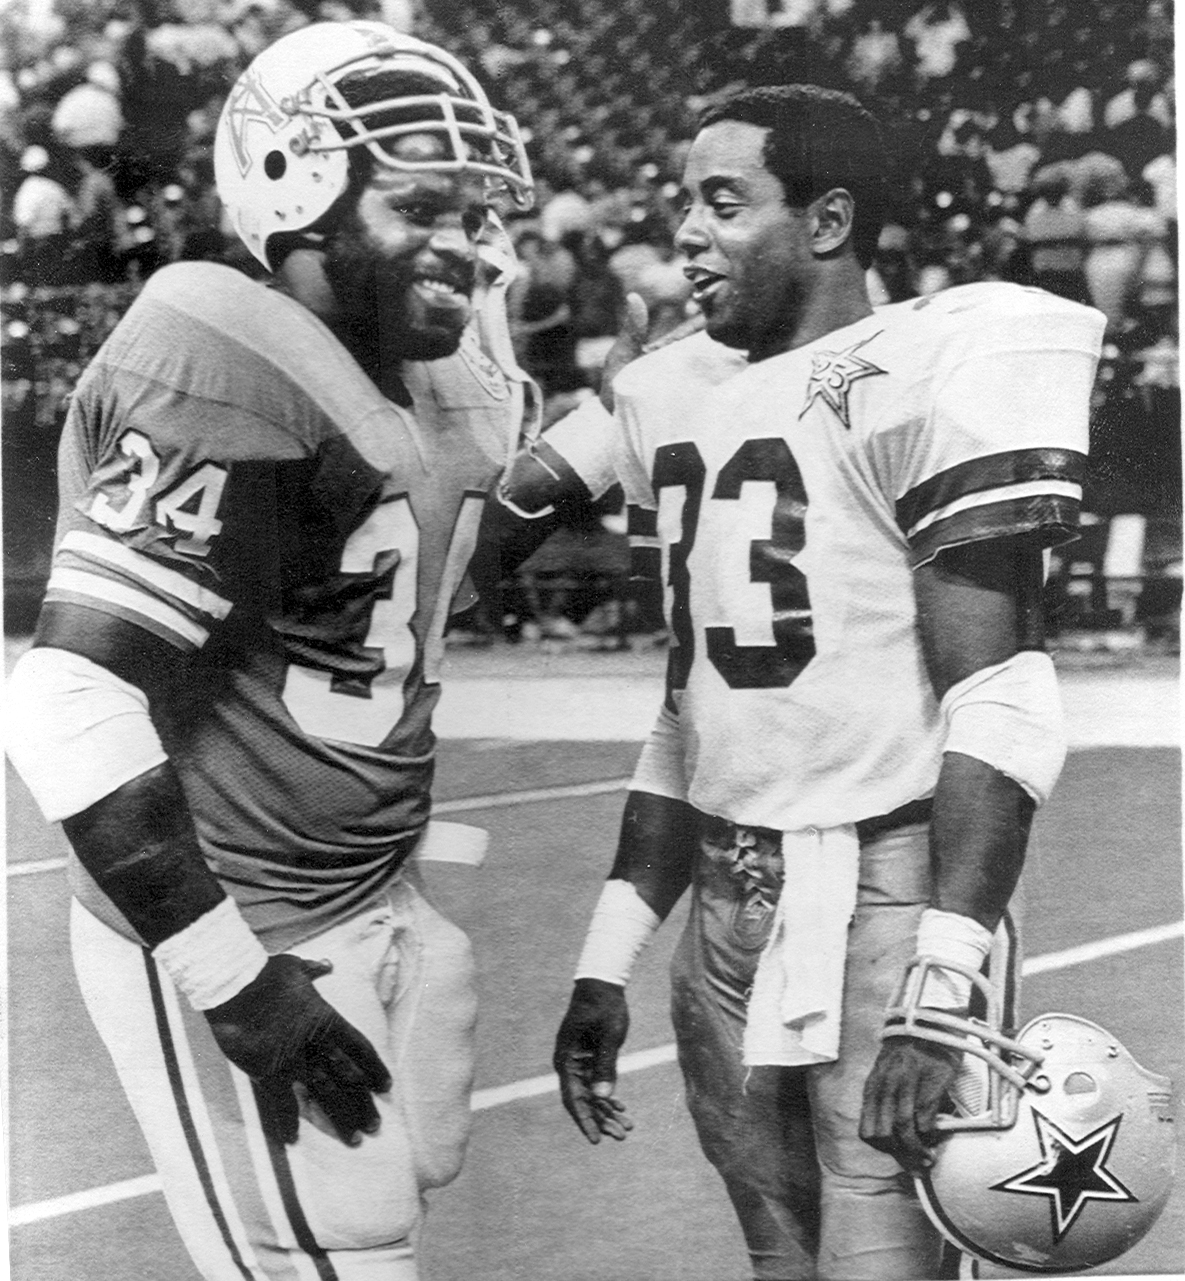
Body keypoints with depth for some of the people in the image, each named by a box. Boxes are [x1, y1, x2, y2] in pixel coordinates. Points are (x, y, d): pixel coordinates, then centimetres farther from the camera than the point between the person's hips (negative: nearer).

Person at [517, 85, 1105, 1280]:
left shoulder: (929, 375, -11)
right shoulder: (682, 398, 13)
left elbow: (996, 709, -16)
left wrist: (943, 988, -23)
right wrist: (607, 963, 17)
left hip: (887, 903, -7)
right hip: (727, 911, 7)